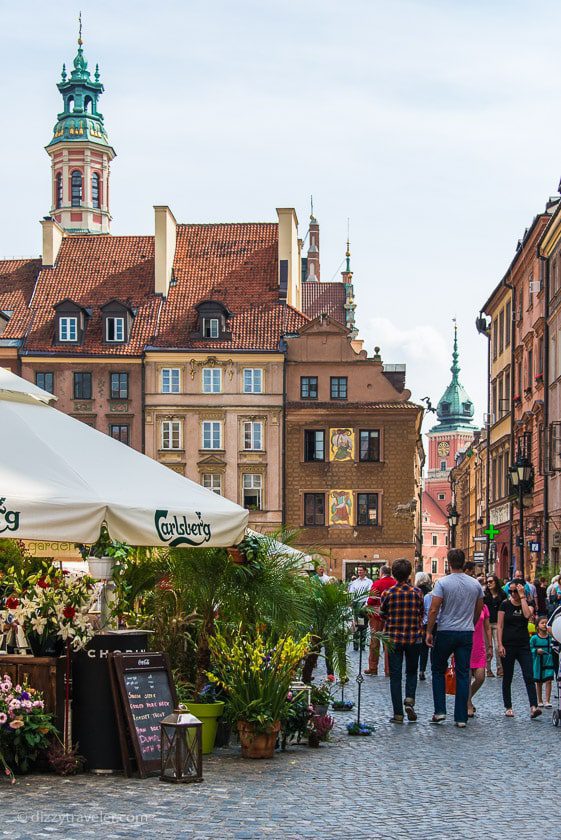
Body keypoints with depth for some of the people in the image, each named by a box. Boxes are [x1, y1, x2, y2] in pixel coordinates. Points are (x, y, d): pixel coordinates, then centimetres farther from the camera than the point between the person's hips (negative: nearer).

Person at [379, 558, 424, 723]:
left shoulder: (388, 593, -7)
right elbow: (421, 614, 3)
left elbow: (382, 615, 3)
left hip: (393, 638, 0)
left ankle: (398, 713, 2)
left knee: (395, 676, 4)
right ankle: (409, 699, -6)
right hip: (413, 638, 1)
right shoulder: (417, 592, -6)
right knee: (411, 672, 17)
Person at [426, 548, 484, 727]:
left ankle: (440, 710, 6)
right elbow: (479, 610, 13)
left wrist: (429, 632, -5)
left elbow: (433, 610, -12)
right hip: (467, 633, 3)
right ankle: (461, 718, 4)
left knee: (438, 671, 14)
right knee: (463, 674, 5)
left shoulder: (442, 583, -9)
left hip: (446, 632, -3)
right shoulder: (475, 584, 3)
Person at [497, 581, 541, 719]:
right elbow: (499, 626, 0)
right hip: (508, 645, 0)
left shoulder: (528, 604, 4)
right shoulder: (505, 605, 1)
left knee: (529, 677, -11)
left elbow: (527, 615, -20)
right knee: (507, 678, 6)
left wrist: (522, 597, -13)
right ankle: (508, 707, 16)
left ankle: (533, 707, -18)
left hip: (523, 645, 0)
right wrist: (500, 645, -9)